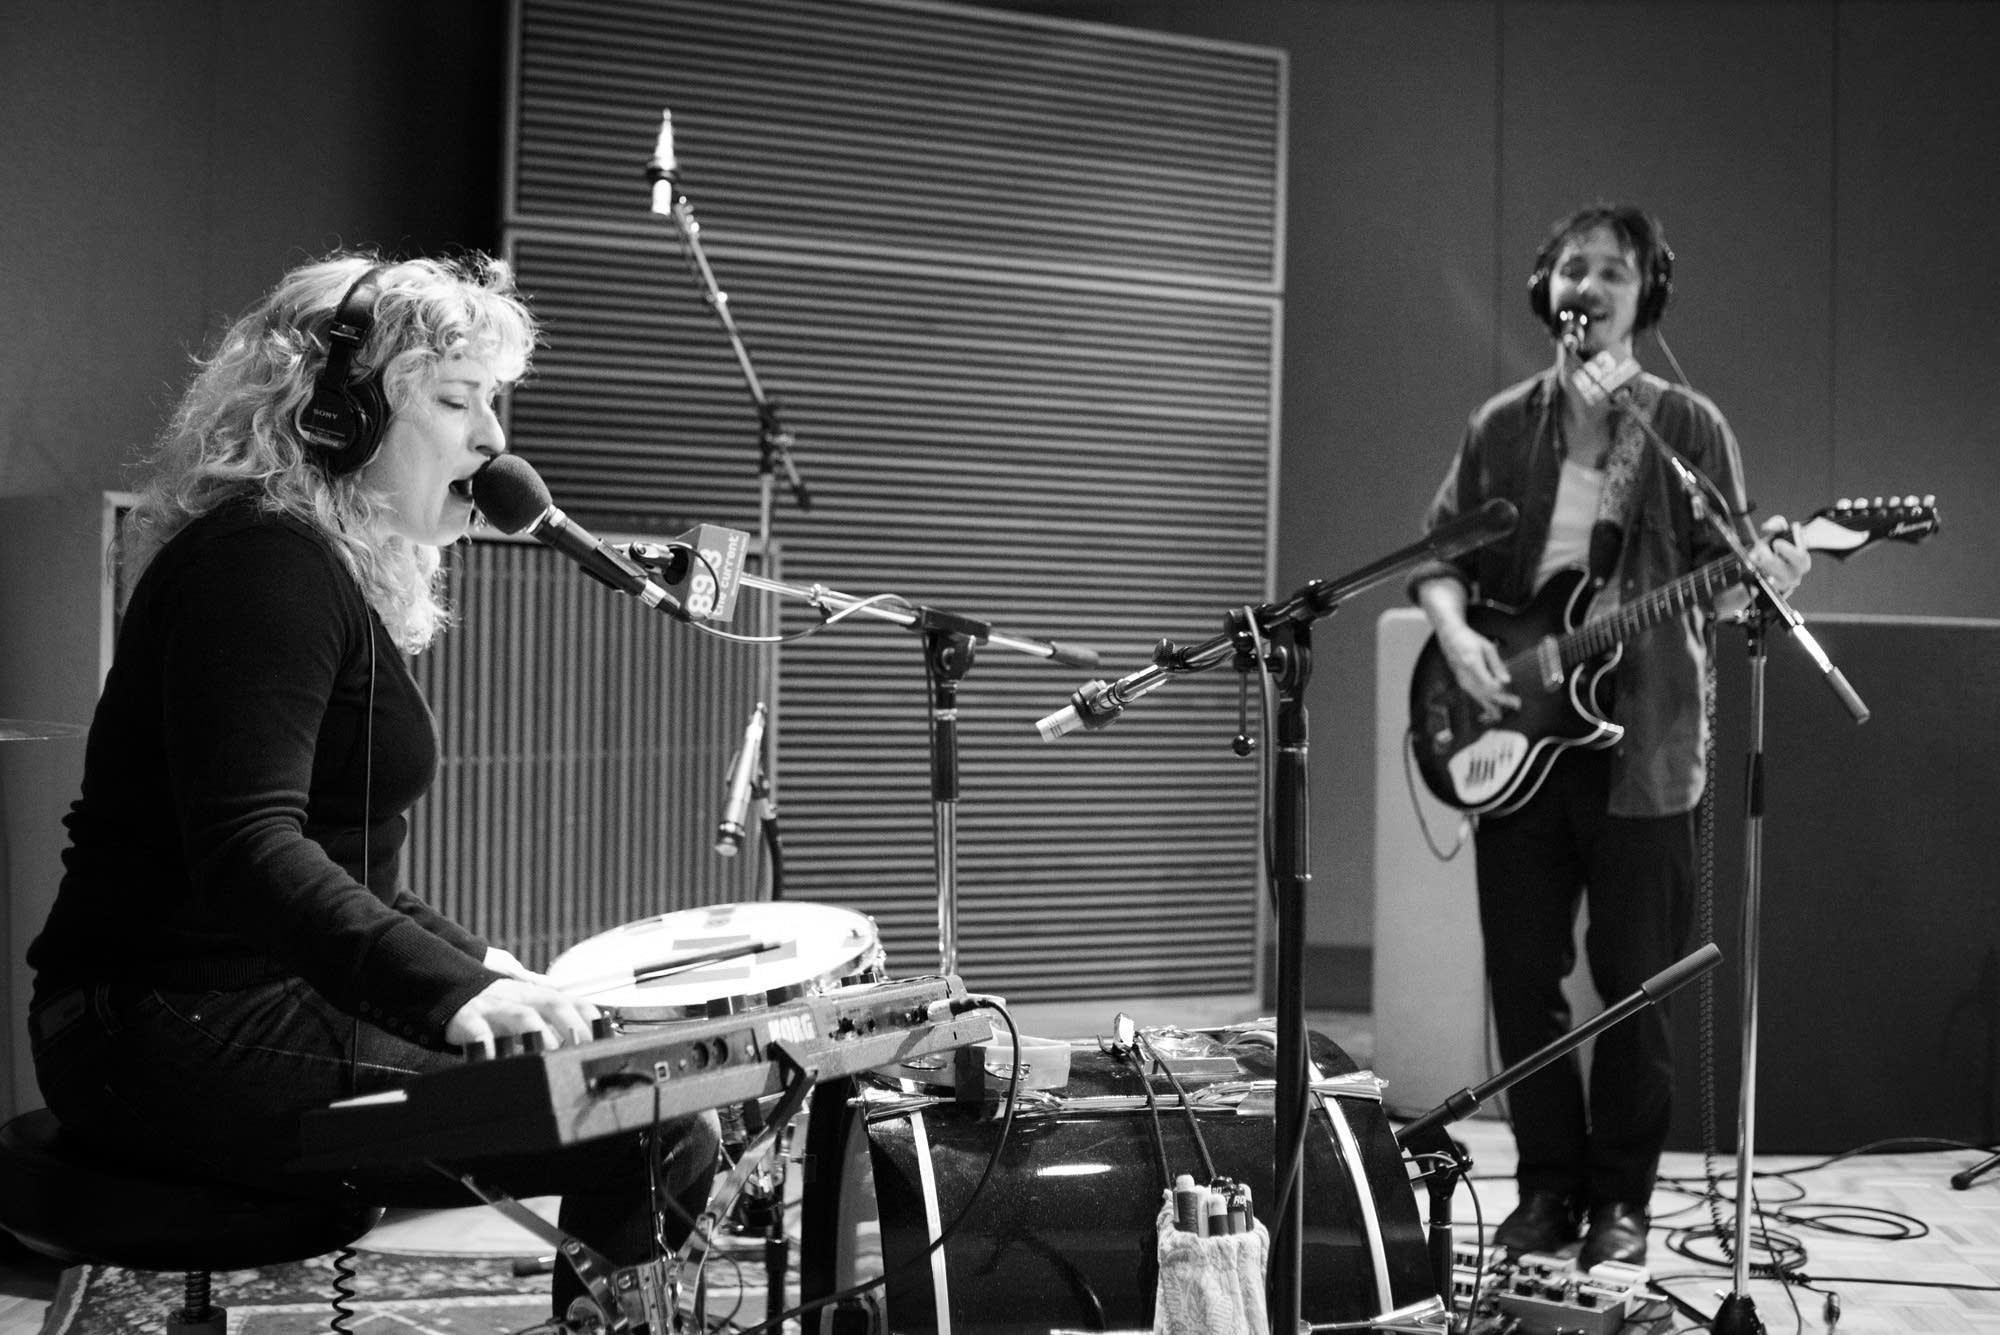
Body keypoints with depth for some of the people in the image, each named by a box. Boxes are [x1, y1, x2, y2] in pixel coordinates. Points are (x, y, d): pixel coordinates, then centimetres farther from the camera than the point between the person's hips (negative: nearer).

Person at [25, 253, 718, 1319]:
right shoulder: (264, 559, -13)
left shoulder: (348, 574, 20)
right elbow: (247, 849, -26)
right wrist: (450, 989, -37)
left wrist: (473, 963, 12)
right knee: (658, 1139, -20)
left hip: (271, 996, 11)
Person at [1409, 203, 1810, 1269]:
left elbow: (1721, 583, 2)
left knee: (1635, 980, 2)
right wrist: (1457, 638, -8)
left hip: (1642, 744, -2)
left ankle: (1621, 1197, 16)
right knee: (1523, 976, 6)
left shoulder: (1690, 429, 2)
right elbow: (1437, 556, 11)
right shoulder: (1501, 427, 9)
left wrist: (1763, 576, -20)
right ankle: (1548, 1189, 19)